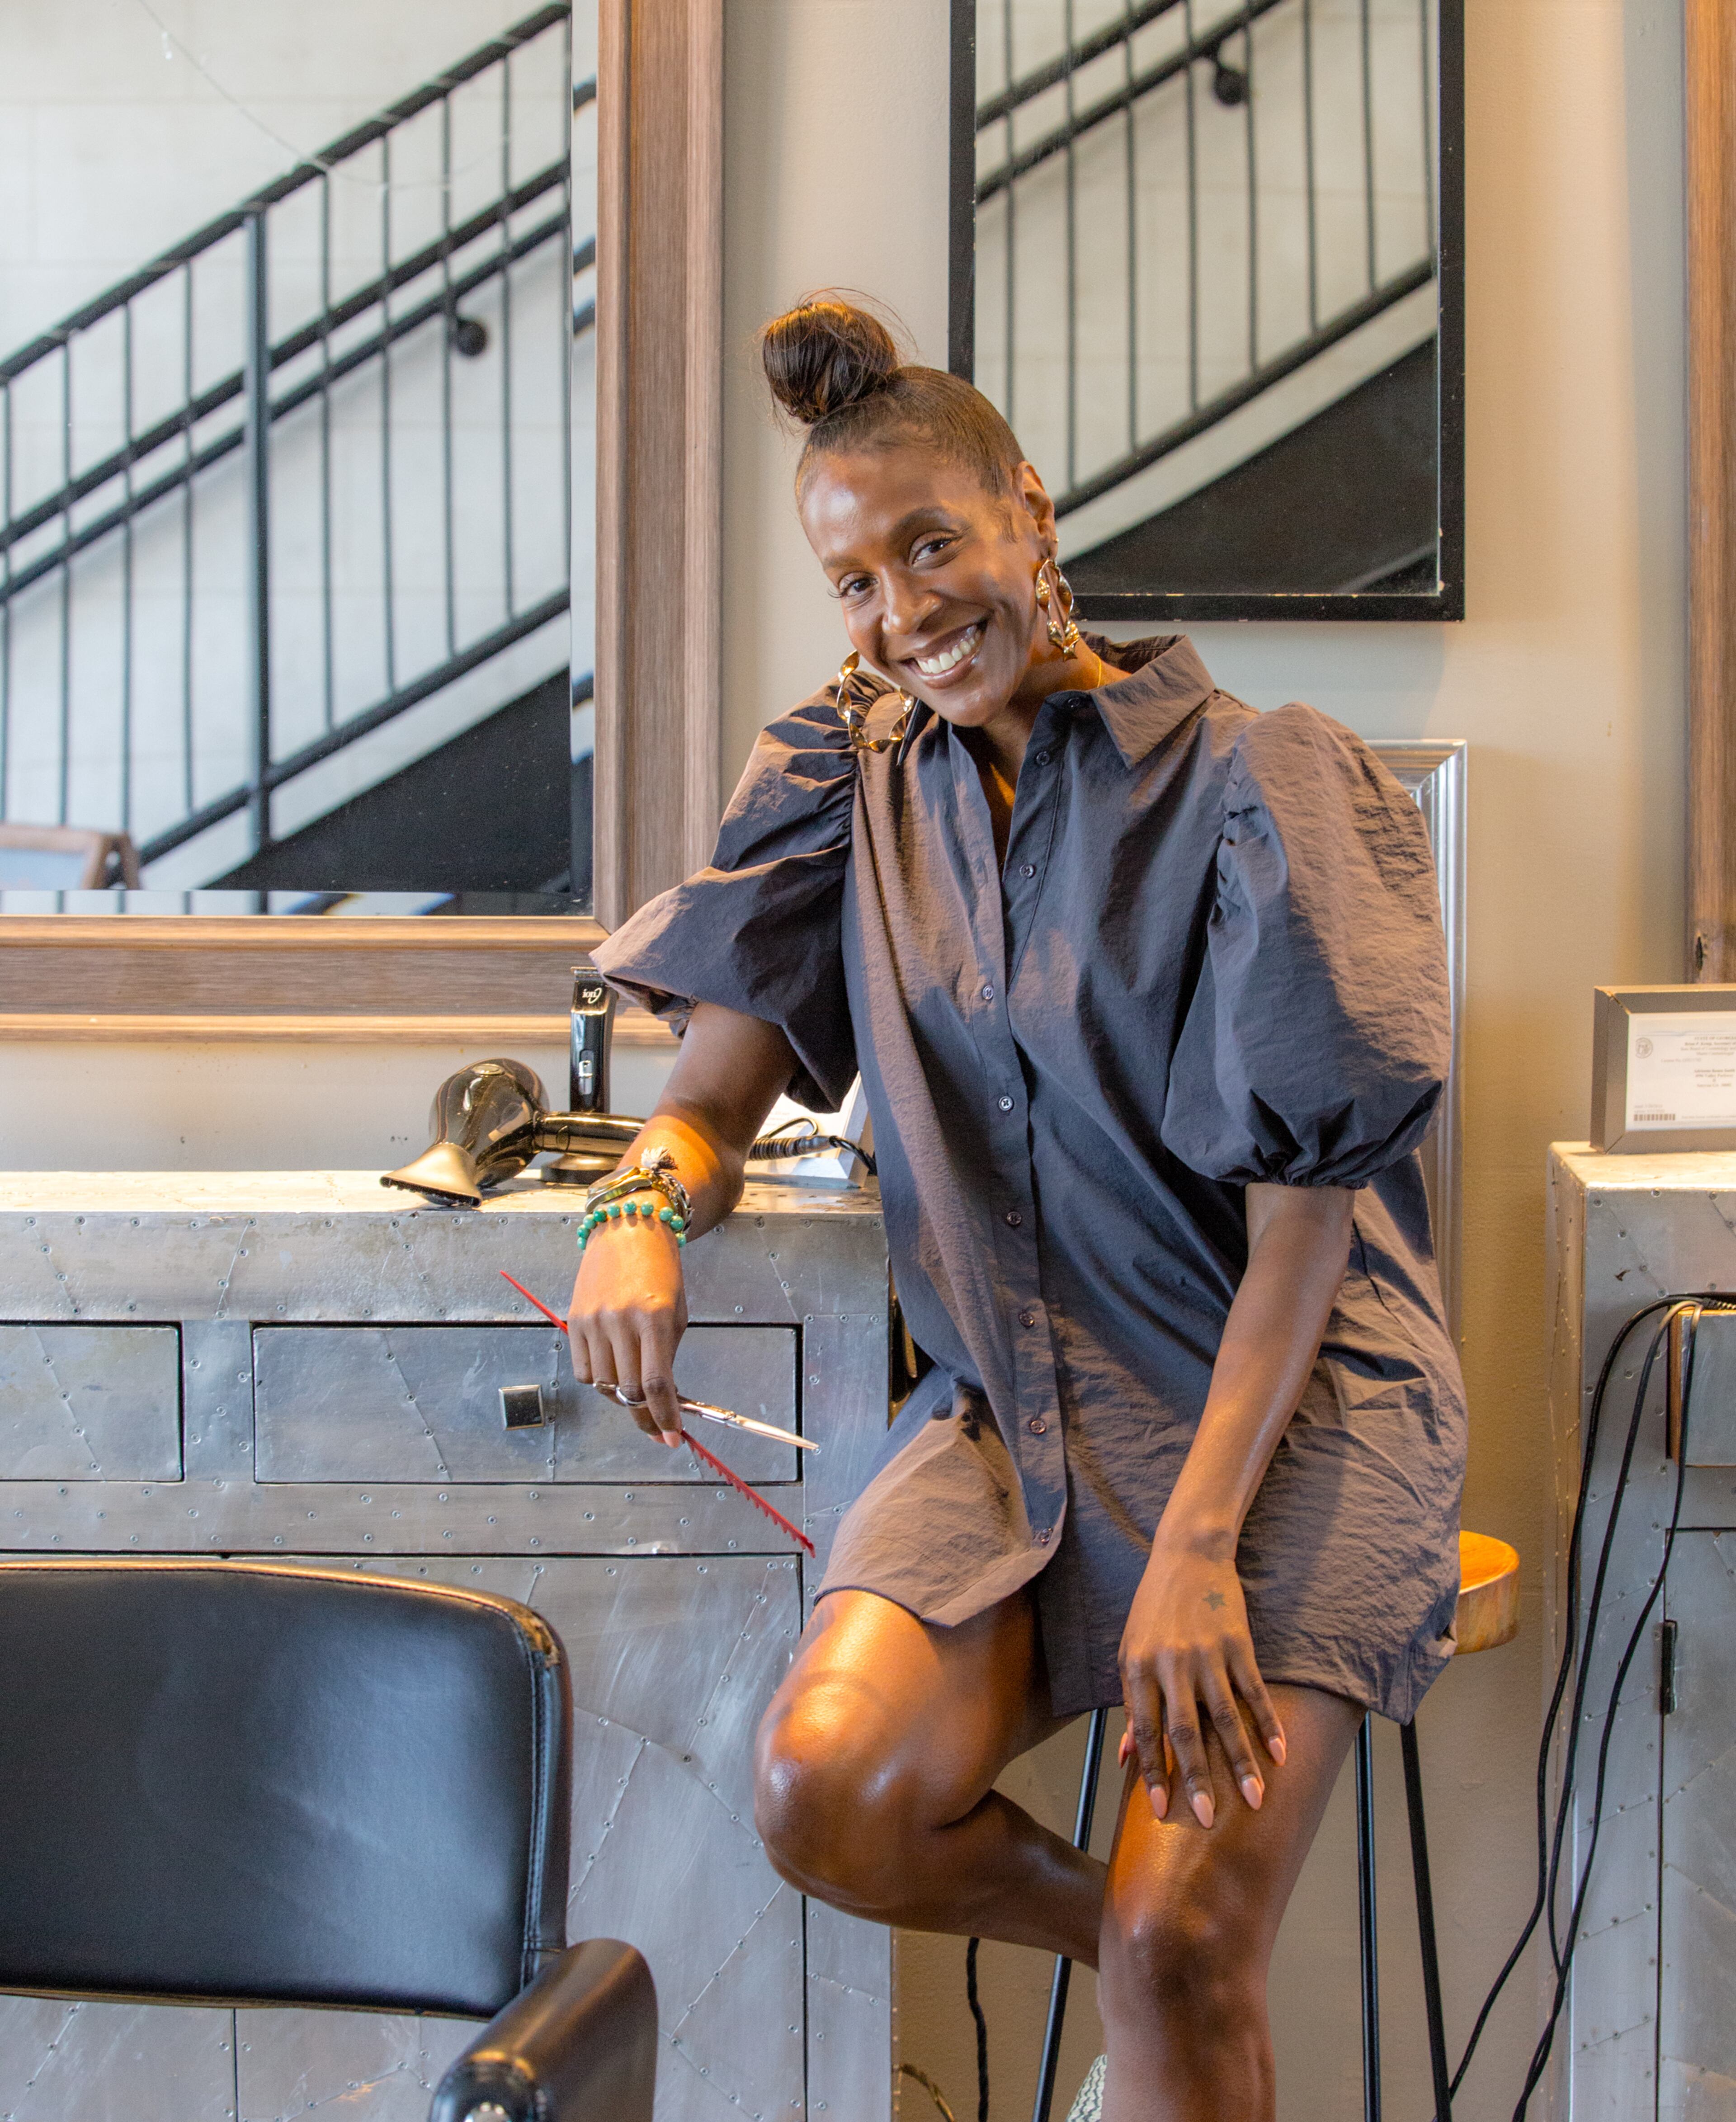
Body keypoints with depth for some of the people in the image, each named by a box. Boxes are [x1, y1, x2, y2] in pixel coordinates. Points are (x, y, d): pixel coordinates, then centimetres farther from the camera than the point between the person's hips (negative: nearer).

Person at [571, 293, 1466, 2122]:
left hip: (1286, 1399, -4)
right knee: (825, 1798, -20)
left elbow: (1307, 1215, -9)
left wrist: (1196, 1543, -17)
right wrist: (648, 1204, -17)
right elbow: (715, 1088, 7)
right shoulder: (853, 778, 9)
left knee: (1179, 1955, -21)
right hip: (1019, 1402, 4)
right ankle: (1142, 1953, 7)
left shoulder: (1257, 783, -6)